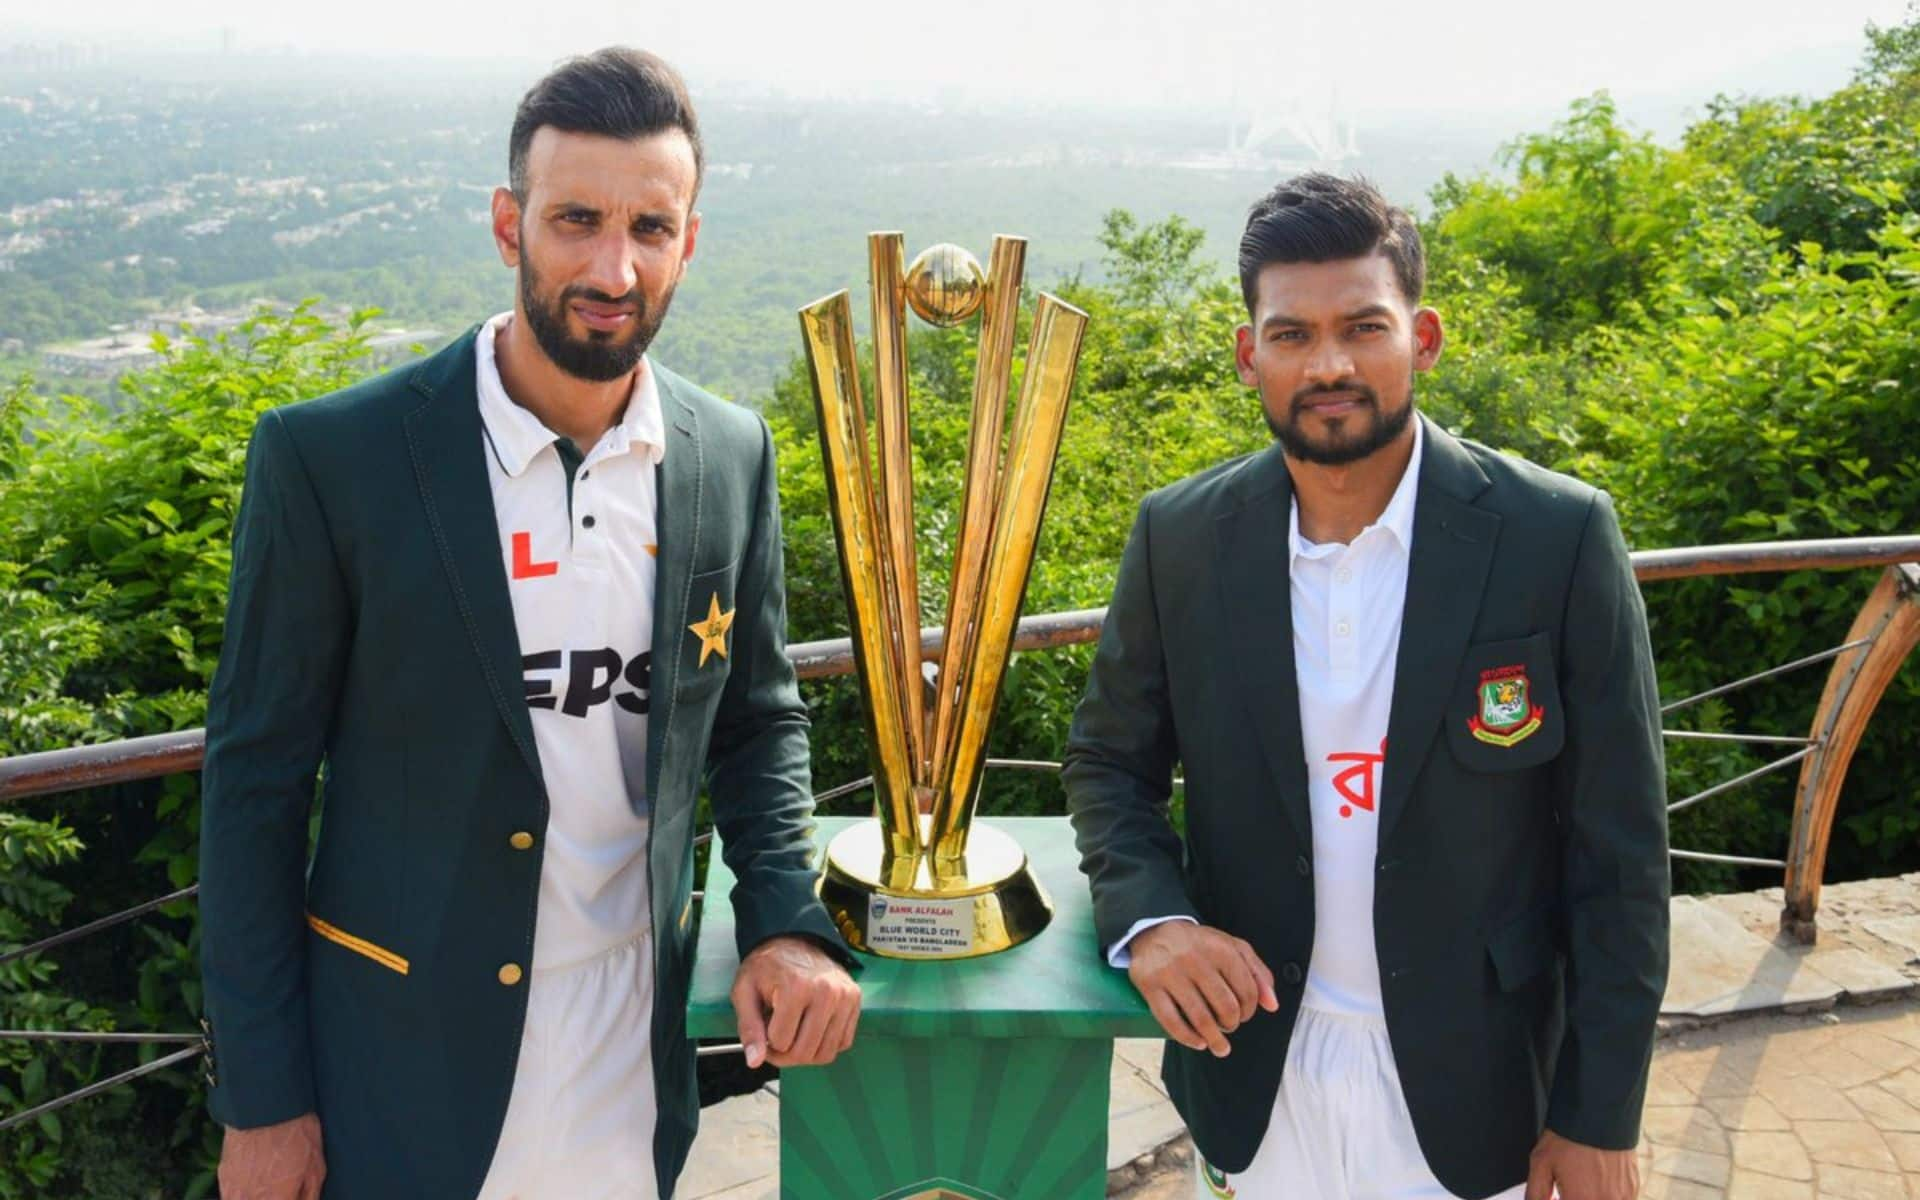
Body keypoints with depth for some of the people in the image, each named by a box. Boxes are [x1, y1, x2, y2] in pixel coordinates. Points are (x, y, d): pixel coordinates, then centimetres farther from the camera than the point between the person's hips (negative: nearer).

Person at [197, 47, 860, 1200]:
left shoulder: (732, 456, -3)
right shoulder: (329, 457, -14)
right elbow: (257, 780, -9)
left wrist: (788, 919, -8)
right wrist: (260, 1101, -6)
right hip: (405, 1073, -3)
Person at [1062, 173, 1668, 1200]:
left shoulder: (1559, 537, -14)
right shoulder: (1179, 537, -7)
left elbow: (1618, 852, -9)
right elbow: (1109, 761, 4)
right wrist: (1149, 916, -15)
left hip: (1469, 1099, -1)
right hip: (1253, 1079, 2)